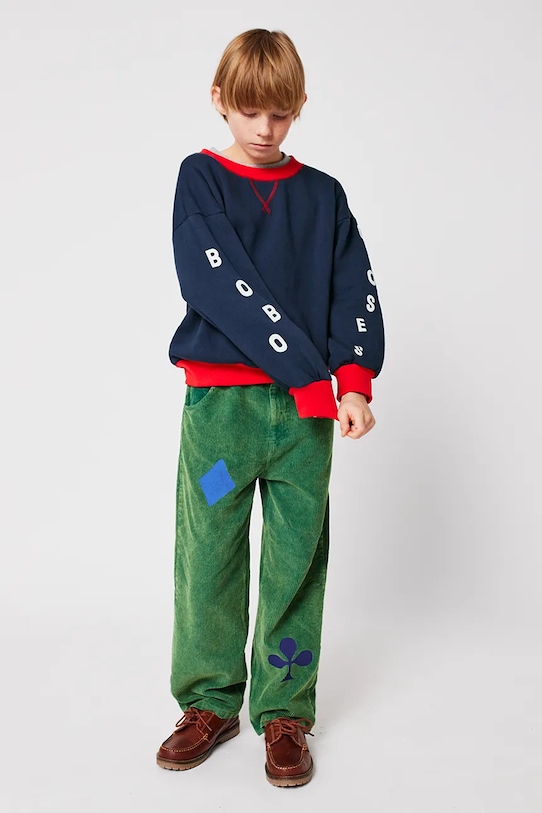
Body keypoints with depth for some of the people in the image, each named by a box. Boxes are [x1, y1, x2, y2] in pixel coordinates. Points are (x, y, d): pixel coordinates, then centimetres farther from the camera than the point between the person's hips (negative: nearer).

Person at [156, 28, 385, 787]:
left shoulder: (323, 194, 12)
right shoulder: (201, 178, 3)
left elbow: (357, 290, 6)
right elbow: (222, 286, -10)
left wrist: (355, 382, -12)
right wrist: (306, 374, -16)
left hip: (309, 409, 2)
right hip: (219, 401, -1)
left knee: (297, 561, 6)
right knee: (208, 556, 5)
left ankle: (284, 711, 21)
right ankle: (210, 701, 24)